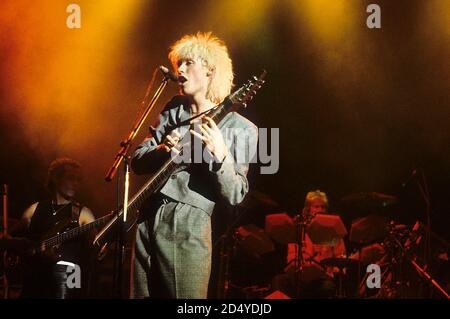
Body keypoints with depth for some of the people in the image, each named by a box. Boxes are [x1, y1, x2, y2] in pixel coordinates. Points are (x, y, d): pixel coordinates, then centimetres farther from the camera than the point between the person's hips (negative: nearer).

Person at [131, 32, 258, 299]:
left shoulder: (240, 128, -4)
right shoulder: (173, 111, 12)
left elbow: (234, 196, -10)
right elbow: (138, 162, 11)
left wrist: (219, 155, -26)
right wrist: (162, 151, -9)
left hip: (189, 227, -5)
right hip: (146, 219, 6)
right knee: (141, 294, 12)